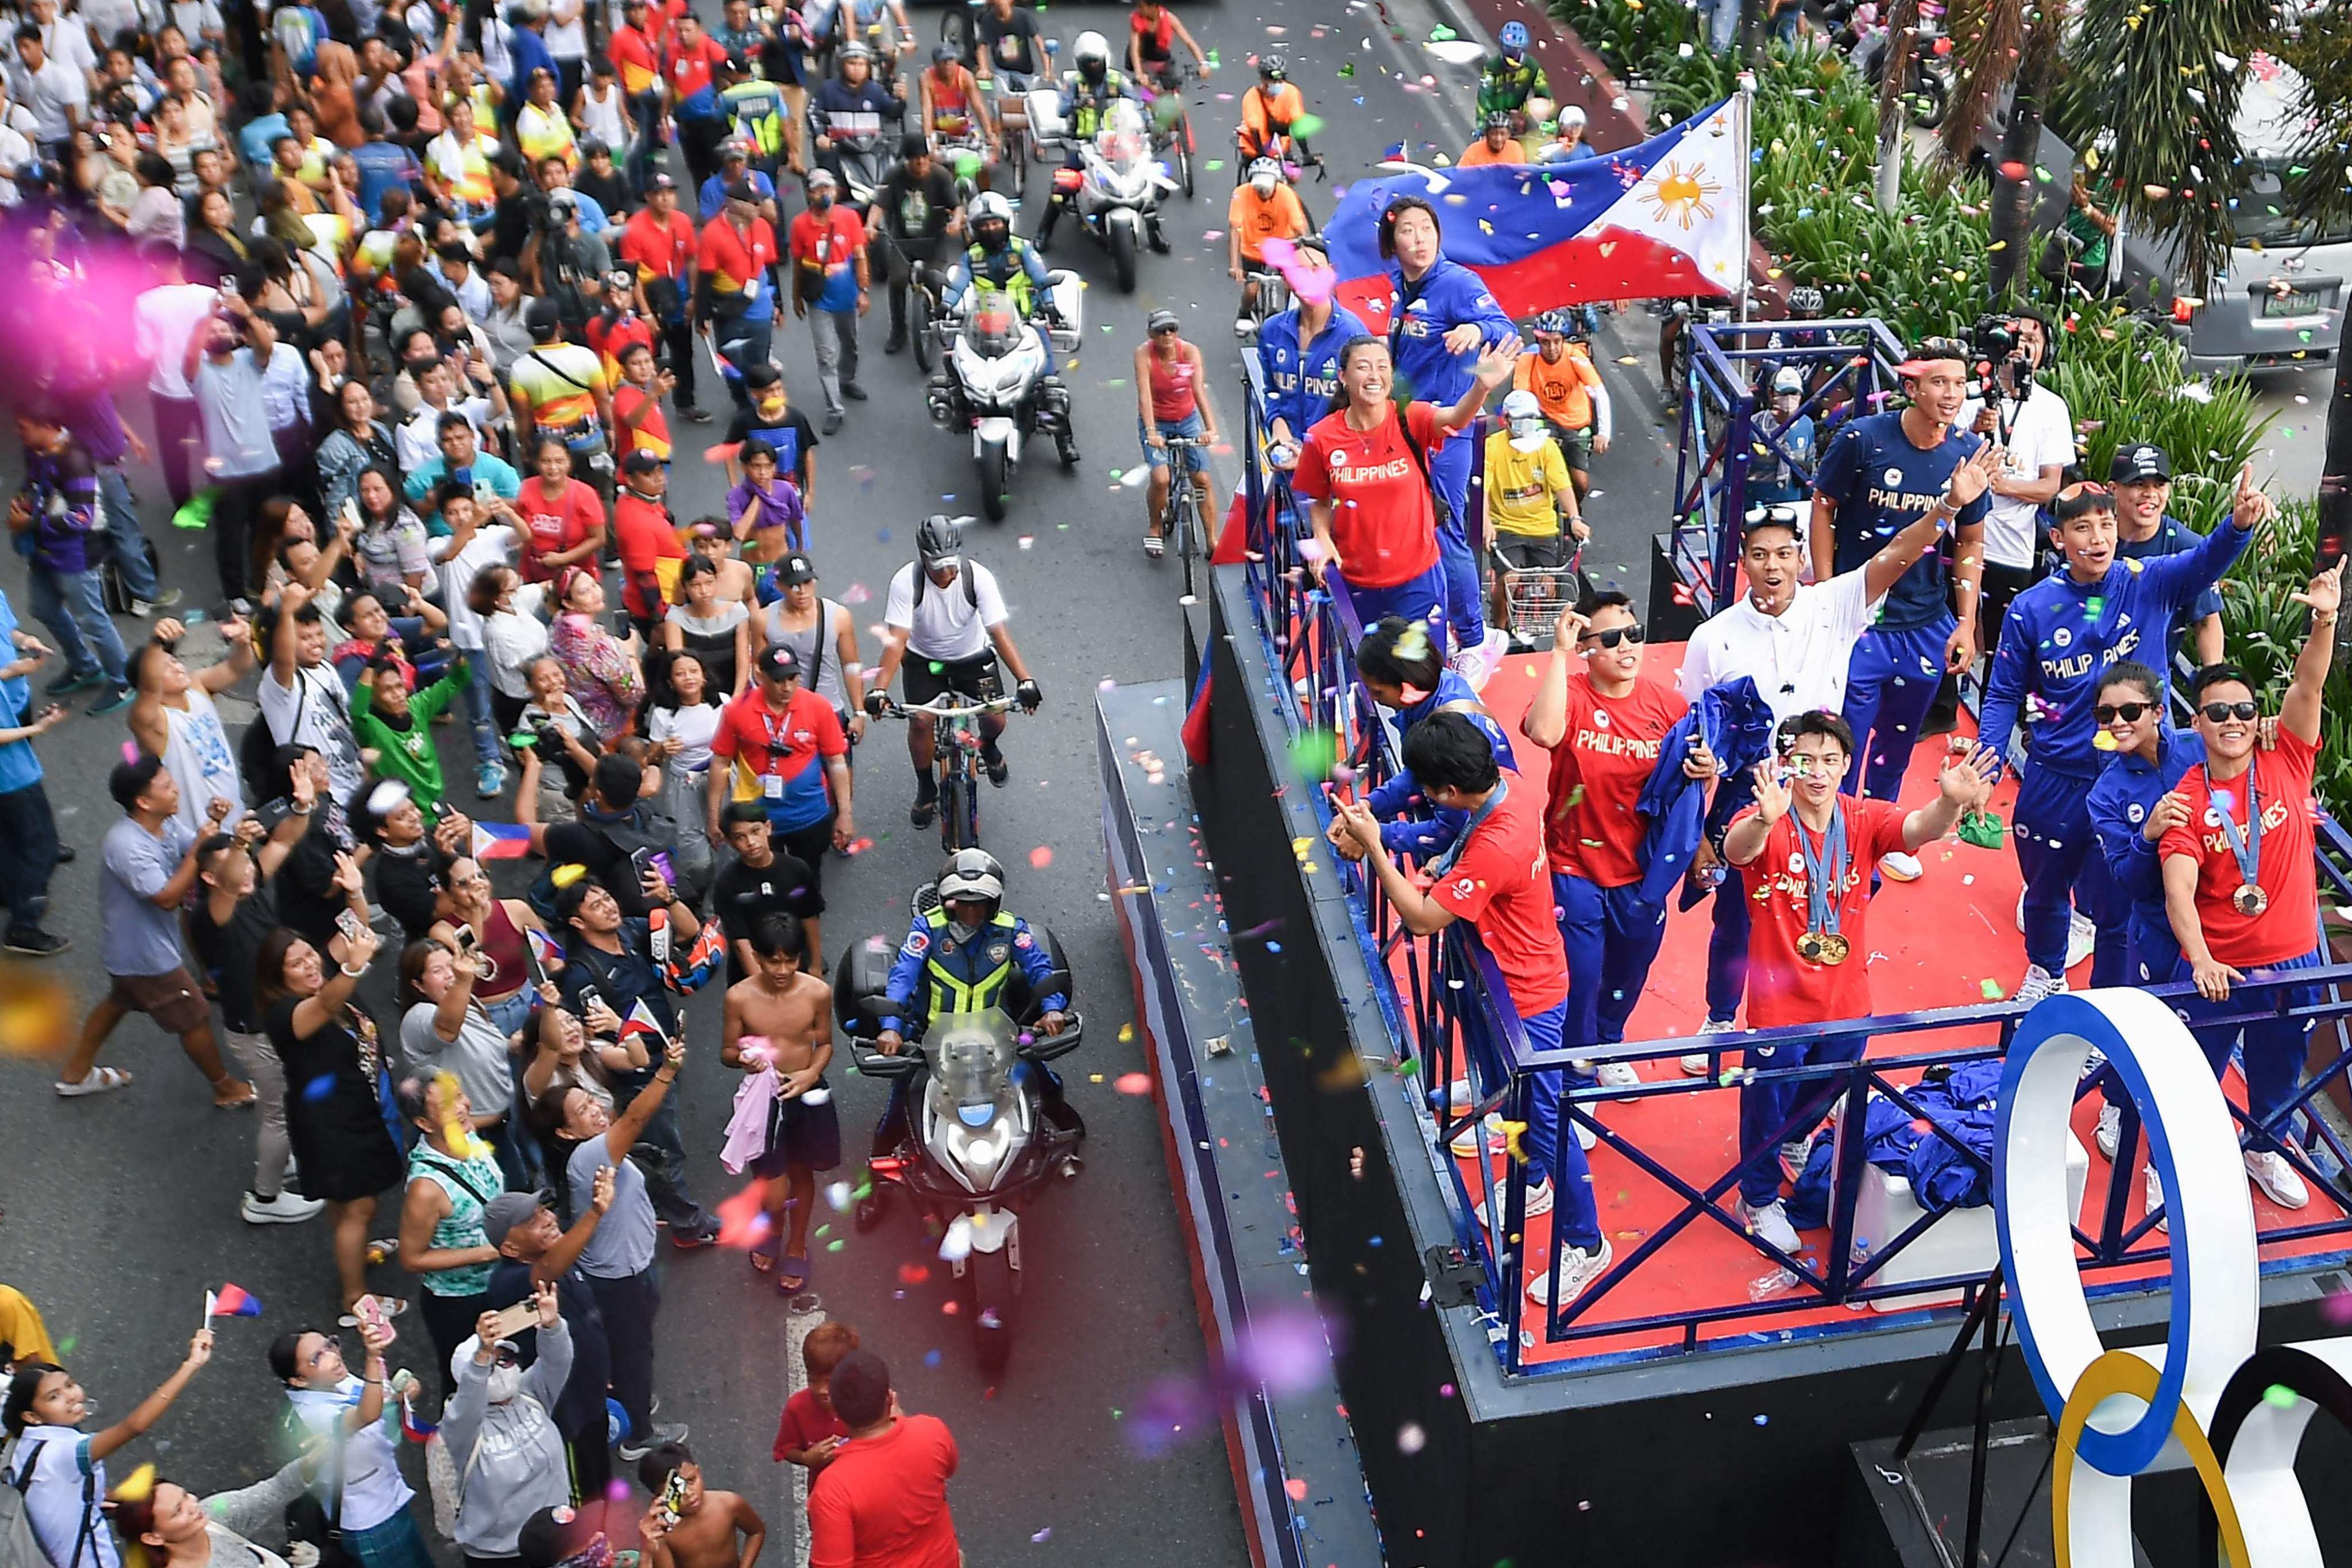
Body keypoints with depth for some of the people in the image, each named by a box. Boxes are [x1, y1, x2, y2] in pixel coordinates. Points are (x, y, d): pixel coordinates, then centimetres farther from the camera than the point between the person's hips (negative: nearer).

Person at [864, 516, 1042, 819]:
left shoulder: (978, 577, -26)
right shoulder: (906, 581, -27)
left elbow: (999, 633, -28)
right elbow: (897, 639, -31)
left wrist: (1025, 680, -38)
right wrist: (879, 689, -44)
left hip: (974, 657, 1)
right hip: (925, 660, 0)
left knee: (996, 718, -13)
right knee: (920, 722, -16)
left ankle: (988, 747, 27)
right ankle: (926, 790, 12)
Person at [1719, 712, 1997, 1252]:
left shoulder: (1864, 819, -9)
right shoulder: (1766, 825, -20)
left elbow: (1918, 829, -28)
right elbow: (1735, 849, -43)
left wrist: (1949, 803, -52)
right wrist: (1765, 819, -67)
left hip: (1847, 1001, 4)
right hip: (1780, 1005, -4)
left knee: (1825, 1092, 28)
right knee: (1768, 1103, 14)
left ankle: (1795, 1138, 62)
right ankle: (1759, 1198, 40)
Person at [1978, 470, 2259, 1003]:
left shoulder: (2150, 584, -8)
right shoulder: (2030, 609, -7)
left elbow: (2208, 559, -27)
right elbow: (2004, 695, 0)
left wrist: (2241, 522, -49)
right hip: (2054, 780, 2)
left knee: (2119, 906, 5)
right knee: (2045, 890, 23)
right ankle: (2045, 973, 52)